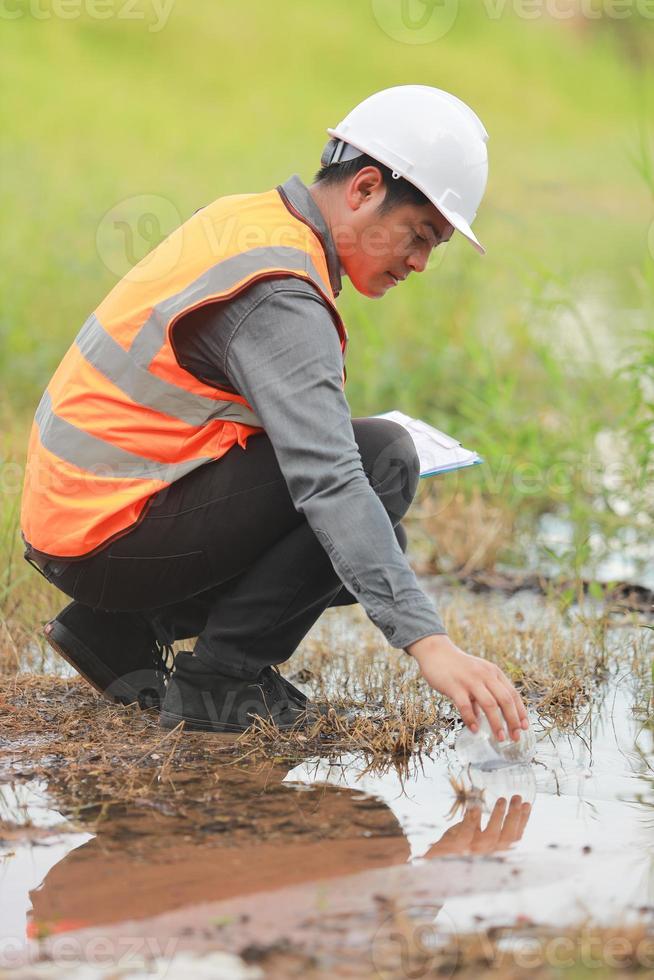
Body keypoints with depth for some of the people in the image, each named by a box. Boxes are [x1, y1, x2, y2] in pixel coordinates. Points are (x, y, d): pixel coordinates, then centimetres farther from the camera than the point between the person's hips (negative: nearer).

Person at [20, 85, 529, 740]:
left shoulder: (246, 219, 8)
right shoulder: (280, 297, -22)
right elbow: (329, 483, -33)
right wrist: (426, 641, -38)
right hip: (111, 537, -10)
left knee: (364, 548, 15)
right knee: (384, 459, -18)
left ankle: (120, 634, 15)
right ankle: (219, 678, -10)